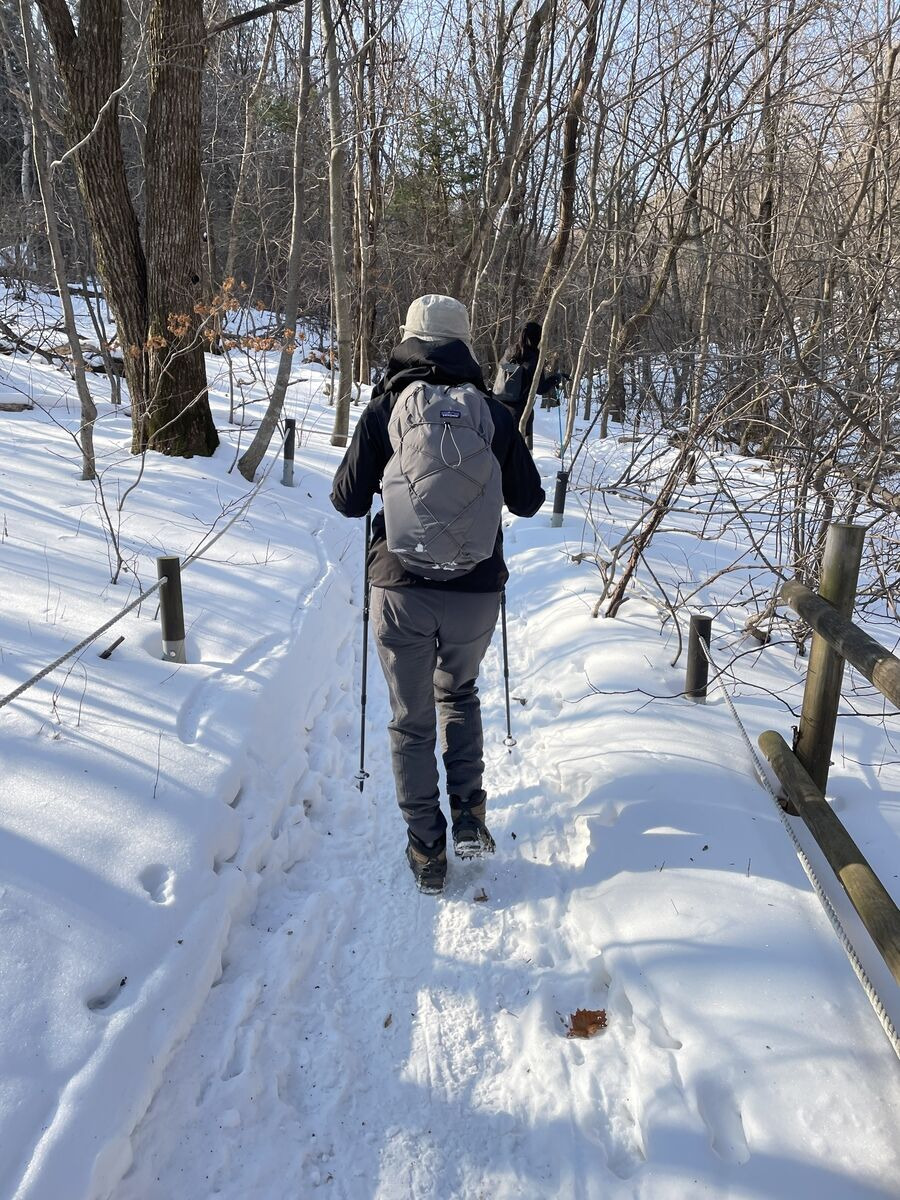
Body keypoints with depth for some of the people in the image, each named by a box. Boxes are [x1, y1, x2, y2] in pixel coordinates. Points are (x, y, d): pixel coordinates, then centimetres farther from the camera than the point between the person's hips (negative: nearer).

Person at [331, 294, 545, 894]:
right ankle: (469, 814, 18)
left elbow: (347, 501, 0)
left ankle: (428, 854, 19)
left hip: (402, 589, -1)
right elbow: (529, 501, 9)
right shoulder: (494, 412, 1)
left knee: (411, 721, 13)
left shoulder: (385, 408, -2)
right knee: (459, 693, 28)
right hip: (477, 591, 2)